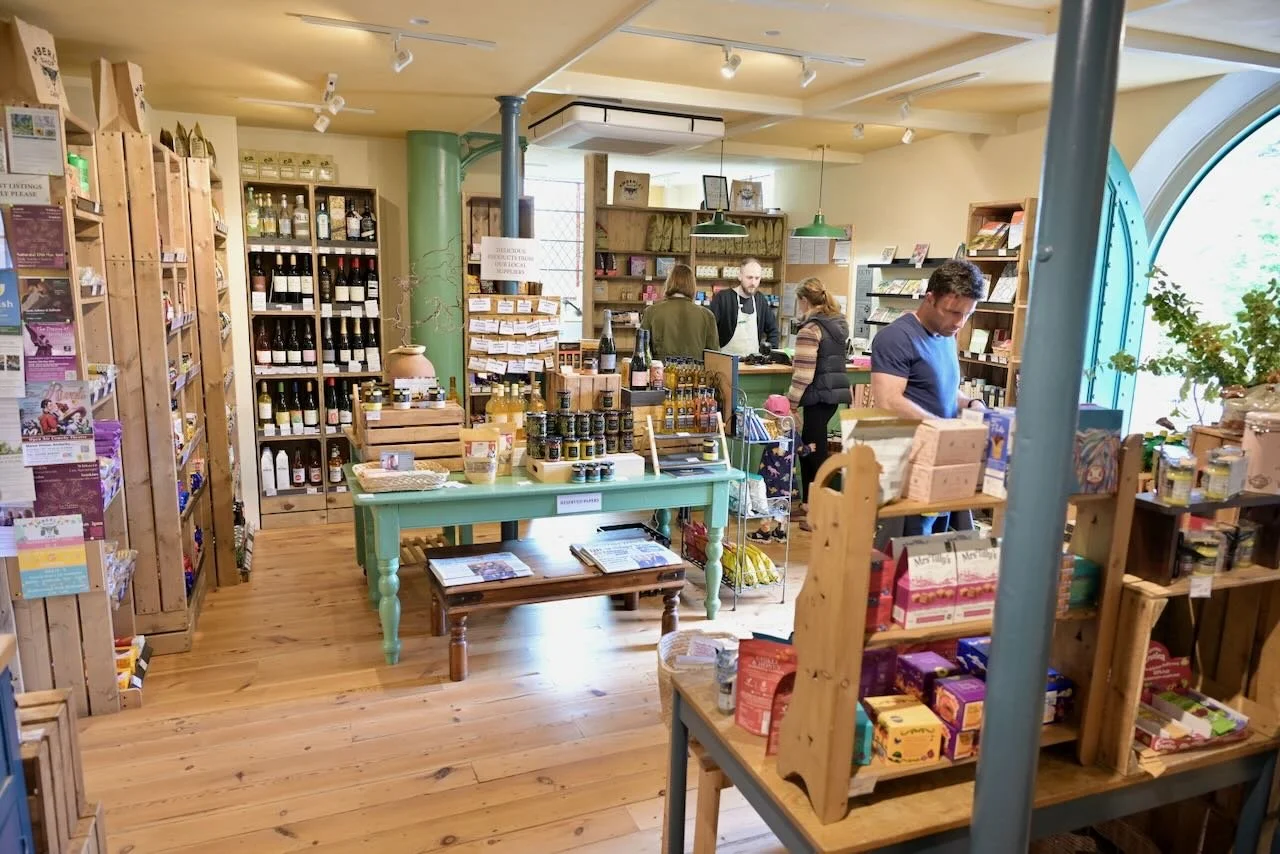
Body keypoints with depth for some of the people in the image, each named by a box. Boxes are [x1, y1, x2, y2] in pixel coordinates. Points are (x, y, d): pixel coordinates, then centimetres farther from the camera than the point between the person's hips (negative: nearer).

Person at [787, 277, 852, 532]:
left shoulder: (810, 330, -15)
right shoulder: (837, 324, 12)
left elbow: (803, 375, -20)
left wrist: (791, 403, -11)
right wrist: (796, 364, 33)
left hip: (818, 397, -9)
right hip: (834, 393, 9)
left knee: (815, 452, -1)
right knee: (808, 447, 18)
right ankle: (810, 504, 27)